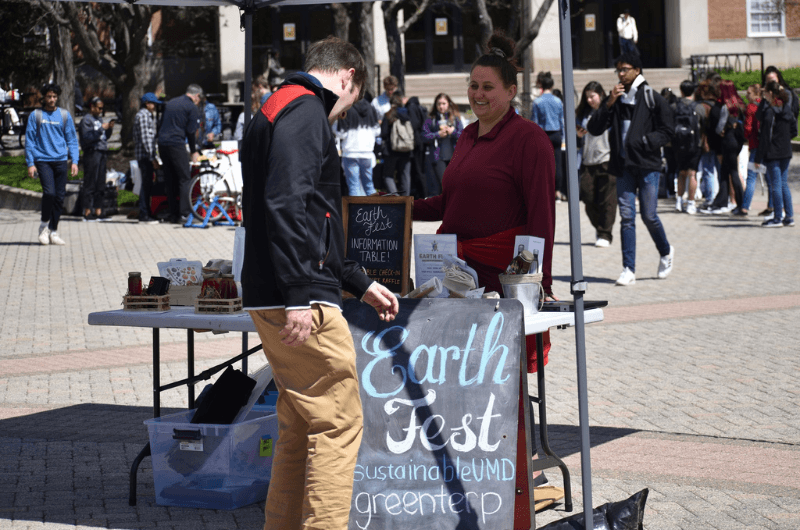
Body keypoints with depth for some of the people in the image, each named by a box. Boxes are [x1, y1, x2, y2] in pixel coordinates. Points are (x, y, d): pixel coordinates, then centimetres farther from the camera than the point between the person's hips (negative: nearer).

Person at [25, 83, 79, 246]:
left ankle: (53, 231, 12)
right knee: (49, 192, -17)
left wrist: (74, 161, 2)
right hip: (42, 160, -3)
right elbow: (29, 140, 5)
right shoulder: (35, 115, 4)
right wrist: (30, 163, -3)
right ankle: (44, 225, 4)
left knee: (60, 196, 1)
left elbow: (72, 139, 12)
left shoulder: (65, 115, 9)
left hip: (60, 160, 3)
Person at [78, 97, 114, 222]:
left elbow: (105, 137, 22)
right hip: (92, 154, -9)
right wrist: (101, 129, -16)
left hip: (102, 154, 9)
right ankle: (87, 212, -6)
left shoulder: (99, 120, 21)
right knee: (90, 184, -7)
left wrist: (109, 128, 4)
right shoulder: (86, 120, -5)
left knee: (100, 184, 9)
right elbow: (87, 138, -16)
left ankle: (98, 211, 13)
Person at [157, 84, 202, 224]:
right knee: (185, 179, -1)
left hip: (162, 143, 7)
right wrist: (194, 151, 7)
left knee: (170, 181, 11)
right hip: (176, 144, -7)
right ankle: (184, 214, -8)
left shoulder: (171, 102, 19)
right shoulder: (192, 107, -2)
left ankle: (173, 214, 12)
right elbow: (191, 131, -5)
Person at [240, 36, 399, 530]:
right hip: (301, 301, -10)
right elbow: (287, 204, -23)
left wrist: (361, 283, 31)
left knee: (300, 428, 16)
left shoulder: (277, 110, 24)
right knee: (339, 425, -6)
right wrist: (299, 295, -26)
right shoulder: (306, 111, -9)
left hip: (273, 302, 10)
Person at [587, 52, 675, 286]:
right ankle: (629, 269, 0)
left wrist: (645, 142, -13)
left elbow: (666, 131, 0)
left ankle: (665, 252, 26)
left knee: (649, 215, -2)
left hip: (647, 164, -3)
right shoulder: (615, 99, 11)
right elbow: (594, 129, 4)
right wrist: (608, 104, -7)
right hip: (623, 166, 3)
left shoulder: (652, 98, 0)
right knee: (627, 216, -1)